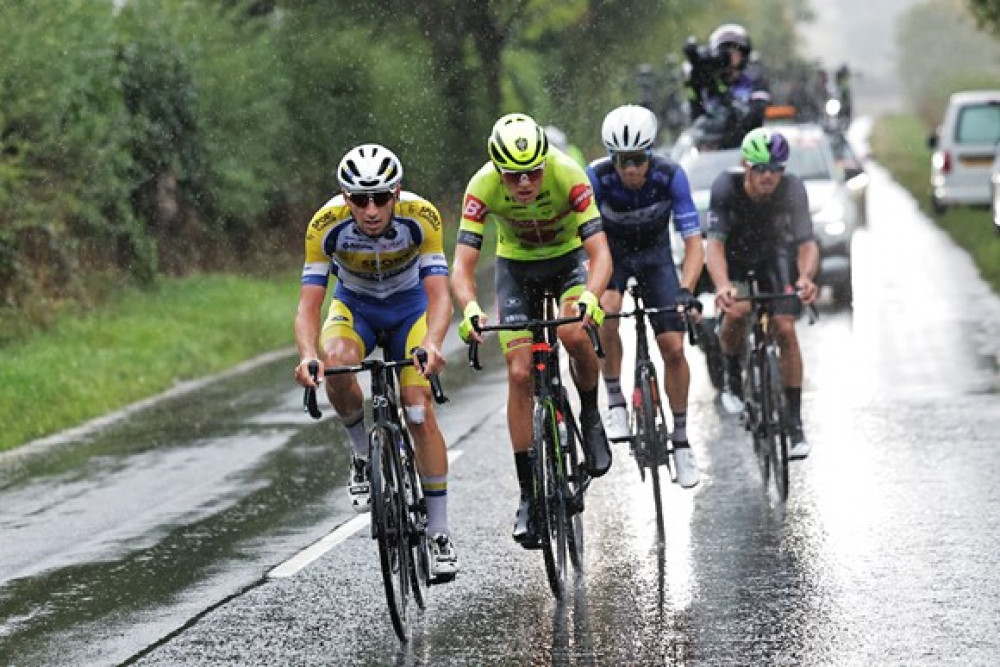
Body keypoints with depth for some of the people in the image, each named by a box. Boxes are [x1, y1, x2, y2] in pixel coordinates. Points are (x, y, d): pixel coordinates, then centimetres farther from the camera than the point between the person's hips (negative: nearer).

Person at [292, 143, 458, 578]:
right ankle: (364, 453, -8)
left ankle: (440, 534, -3)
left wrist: (431, 344, -55)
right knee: (336, 362, -34)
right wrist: (308, 356, -51)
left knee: (420, 414, -14)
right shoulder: (326, 224, -30)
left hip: (409, 307, 0)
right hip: (354, 305, 0)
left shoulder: (421, 216, -31)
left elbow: (439, 293, -35)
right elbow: (308, 303, -31)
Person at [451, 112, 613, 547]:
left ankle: (591, 418, -1)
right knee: (519, 373, -10)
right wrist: (470, 308, -51)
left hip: (569, 258, -1)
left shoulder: (567, 176, -33)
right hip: (517, 266, 1)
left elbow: (600, 252, -35)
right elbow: (462, 266, -31)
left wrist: (590, 297, -55)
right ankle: (528, 493, -2)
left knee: (574, 334, -31)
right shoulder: (483, 187, -29)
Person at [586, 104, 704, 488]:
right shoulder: (596, 177, -30)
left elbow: (693, 242, -29)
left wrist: (684, 290, -45)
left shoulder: (670, 176, -29)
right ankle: (615, 405, -15)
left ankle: (681, 439, 7)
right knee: (606, 313, -32)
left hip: (654, 254, 1)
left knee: (673, 348, -9)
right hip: (611, 252, -1)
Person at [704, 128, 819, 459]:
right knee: (736, 311, -27)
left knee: (785, 329, -13)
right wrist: (723, 285, -60)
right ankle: (732, 375, 6)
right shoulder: (726, 187, -34)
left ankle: (795, 423, -4)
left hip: (774, 253, 1)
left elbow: (807, 243, -34)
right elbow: (714, 243, -41)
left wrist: (806, 277, -57)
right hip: (733, 254, -1)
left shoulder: (792, 189, -31)